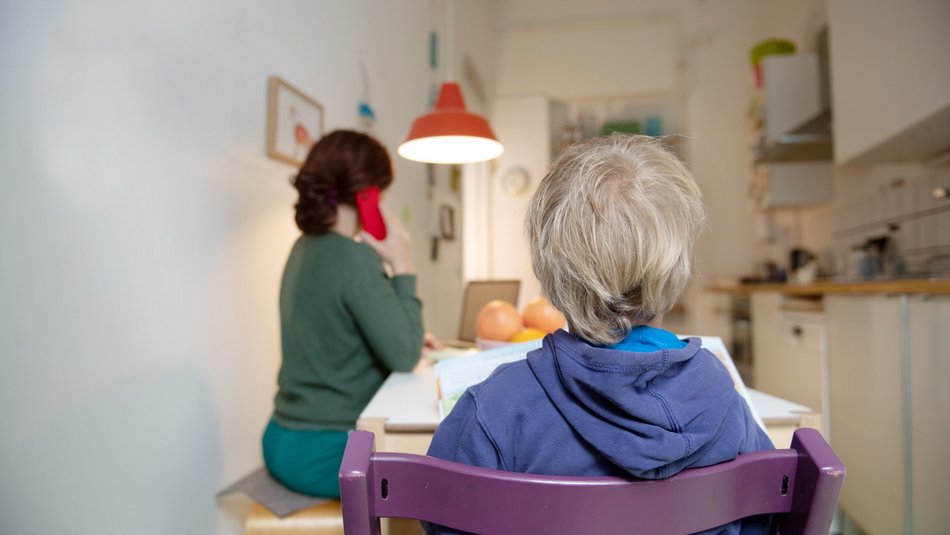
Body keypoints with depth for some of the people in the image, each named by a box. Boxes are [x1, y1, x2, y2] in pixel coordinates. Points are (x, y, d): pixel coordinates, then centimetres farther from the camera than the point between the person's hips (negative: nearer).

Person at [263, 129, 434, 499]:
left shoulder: (307, 248, 4)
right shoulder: (355, 259, -23)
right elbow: (403, 358, -19)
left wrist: (411, 339, 4)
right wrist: (402, 267, -14)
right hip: (323, 453, -8)